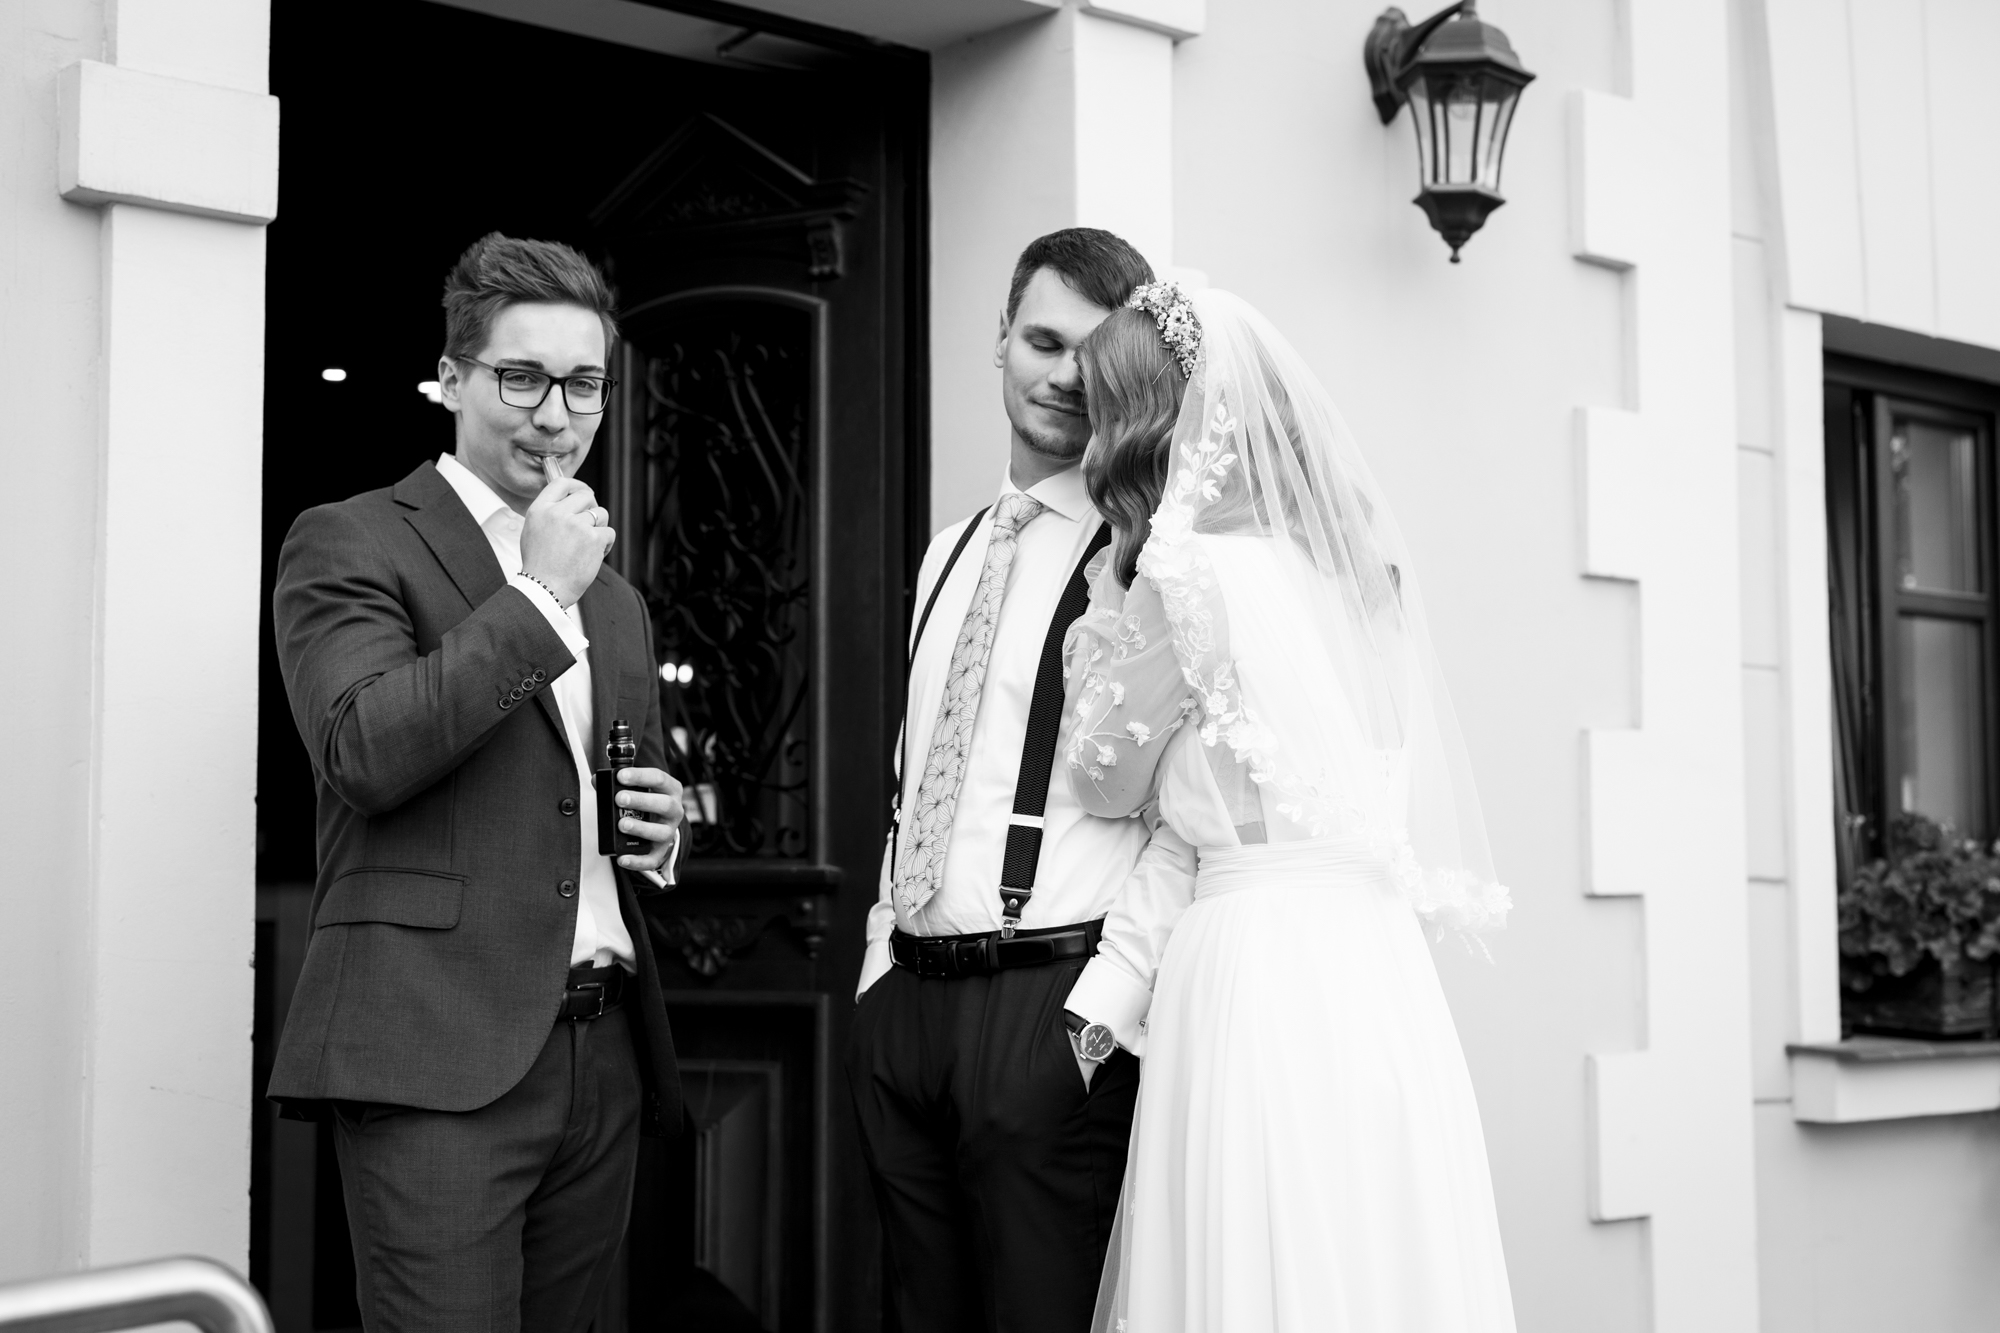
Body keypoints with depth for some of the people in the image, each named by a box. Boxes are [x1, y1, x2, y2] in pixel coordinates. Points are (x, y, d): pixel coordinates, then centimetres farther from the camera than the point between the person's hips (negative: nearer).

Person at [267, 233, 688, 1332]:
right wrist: (538, 592, -11)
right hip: (438, 1056, -6)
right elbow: (363, 753, -16)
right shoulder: (348, 543, 0)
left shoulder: (615, 601, 21)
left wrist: (660, 826, 7)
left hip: (605, 1058, 6)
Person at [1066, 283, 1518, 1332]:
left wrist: (1107, 595, 10)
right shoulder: (1353, 562, 13)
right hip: (1381, 963, 8)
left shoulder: (1188, 574, -9)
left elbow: (1104, 781, 3)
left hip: (1261, 962, -7)